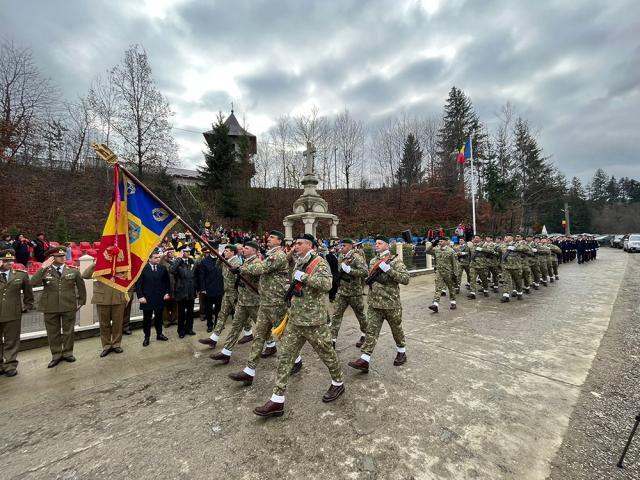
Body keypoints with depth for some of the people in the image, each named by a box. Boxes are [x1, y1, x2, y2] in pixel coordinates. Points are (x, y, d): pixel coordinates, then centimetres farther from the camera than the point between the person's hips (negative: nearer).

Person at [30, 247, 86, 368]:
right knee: (53, 333, 10)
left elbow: (81, 287, 9)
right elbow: (33, 283, -17)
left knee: (68, 331, 10)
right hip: (50, 308, 0)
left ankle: (68, 353, 26)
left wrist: (81, 302, 9)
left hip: (69, 307, 0)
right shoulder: (44, 271, 0)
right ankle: (56, 355, 25)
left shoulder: (73, 270, 2)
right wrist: (43, 268, -21)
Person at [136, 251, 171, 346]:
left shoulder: (163, 268, 2)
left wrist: (166, 293, 2)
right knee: (147, 319, 9)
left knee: (159, 317, 14)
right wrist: (140, 296, -12)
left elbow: (167, 281, 10)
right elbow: (138, 284, -7)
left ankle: (159, 334, 28)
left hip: (160, 298, 3)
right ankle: (147, 337, 22)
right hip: (147, 299, -3)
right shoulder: (143, 268, -7)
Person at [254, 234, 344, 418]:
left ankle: (338, 384, 37)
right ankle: (277, 401, 15)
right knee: (285, 357, 6)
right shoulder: (298, 263, 12)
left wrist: (304, 276, -26)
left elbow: (327, 284, -29)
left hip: (313, 321, -7)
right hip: (294, 320, 7)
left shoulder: (319, 262, -12)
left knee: (326, 353, 11)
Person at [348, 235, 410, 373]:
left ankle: (401, 352, 38)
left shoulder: (395, 261, -9)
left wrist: (388, 269, -26)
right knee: (371, 331, 1)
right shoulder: (372, 261, 10)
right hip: (374, 304, 4)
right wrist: (370, 280, 6)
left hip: (391, 304, -4)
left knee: (396, 329, 15)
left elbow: (406, 279, -20)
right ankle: (364, 360, 2)